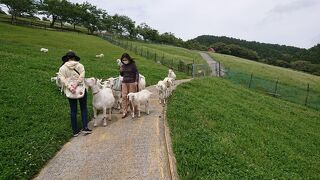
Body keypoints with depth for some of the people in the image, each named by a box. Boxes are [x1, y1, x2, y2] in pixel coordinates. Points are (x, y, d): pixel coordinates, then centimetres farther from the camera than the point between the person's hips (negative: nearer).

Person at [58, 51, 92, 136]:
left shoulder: (62, 68, 1)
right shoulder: (80, 65, -2)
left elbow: (62, 79, -12)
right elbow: (82, 75, -15)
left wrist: (69, 87, -18)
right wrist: (76, 84, -20)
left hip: (70, 91, 1)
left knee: (73, 110, 9)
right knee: (84, 108, 11)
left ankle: (75, 131, 15)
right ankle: (85, 127, 5)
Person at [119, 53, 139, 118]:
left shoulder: (133, 65, -6)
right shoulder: (122, 66, 8)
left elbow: (137, 73, -7)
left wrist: (136, 81, -19)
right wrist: (121, 71, -4)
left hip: (132, 83, -4)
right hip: (124, 83, 4)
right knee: (124, 97, -1)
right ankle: (124, 112, 4)